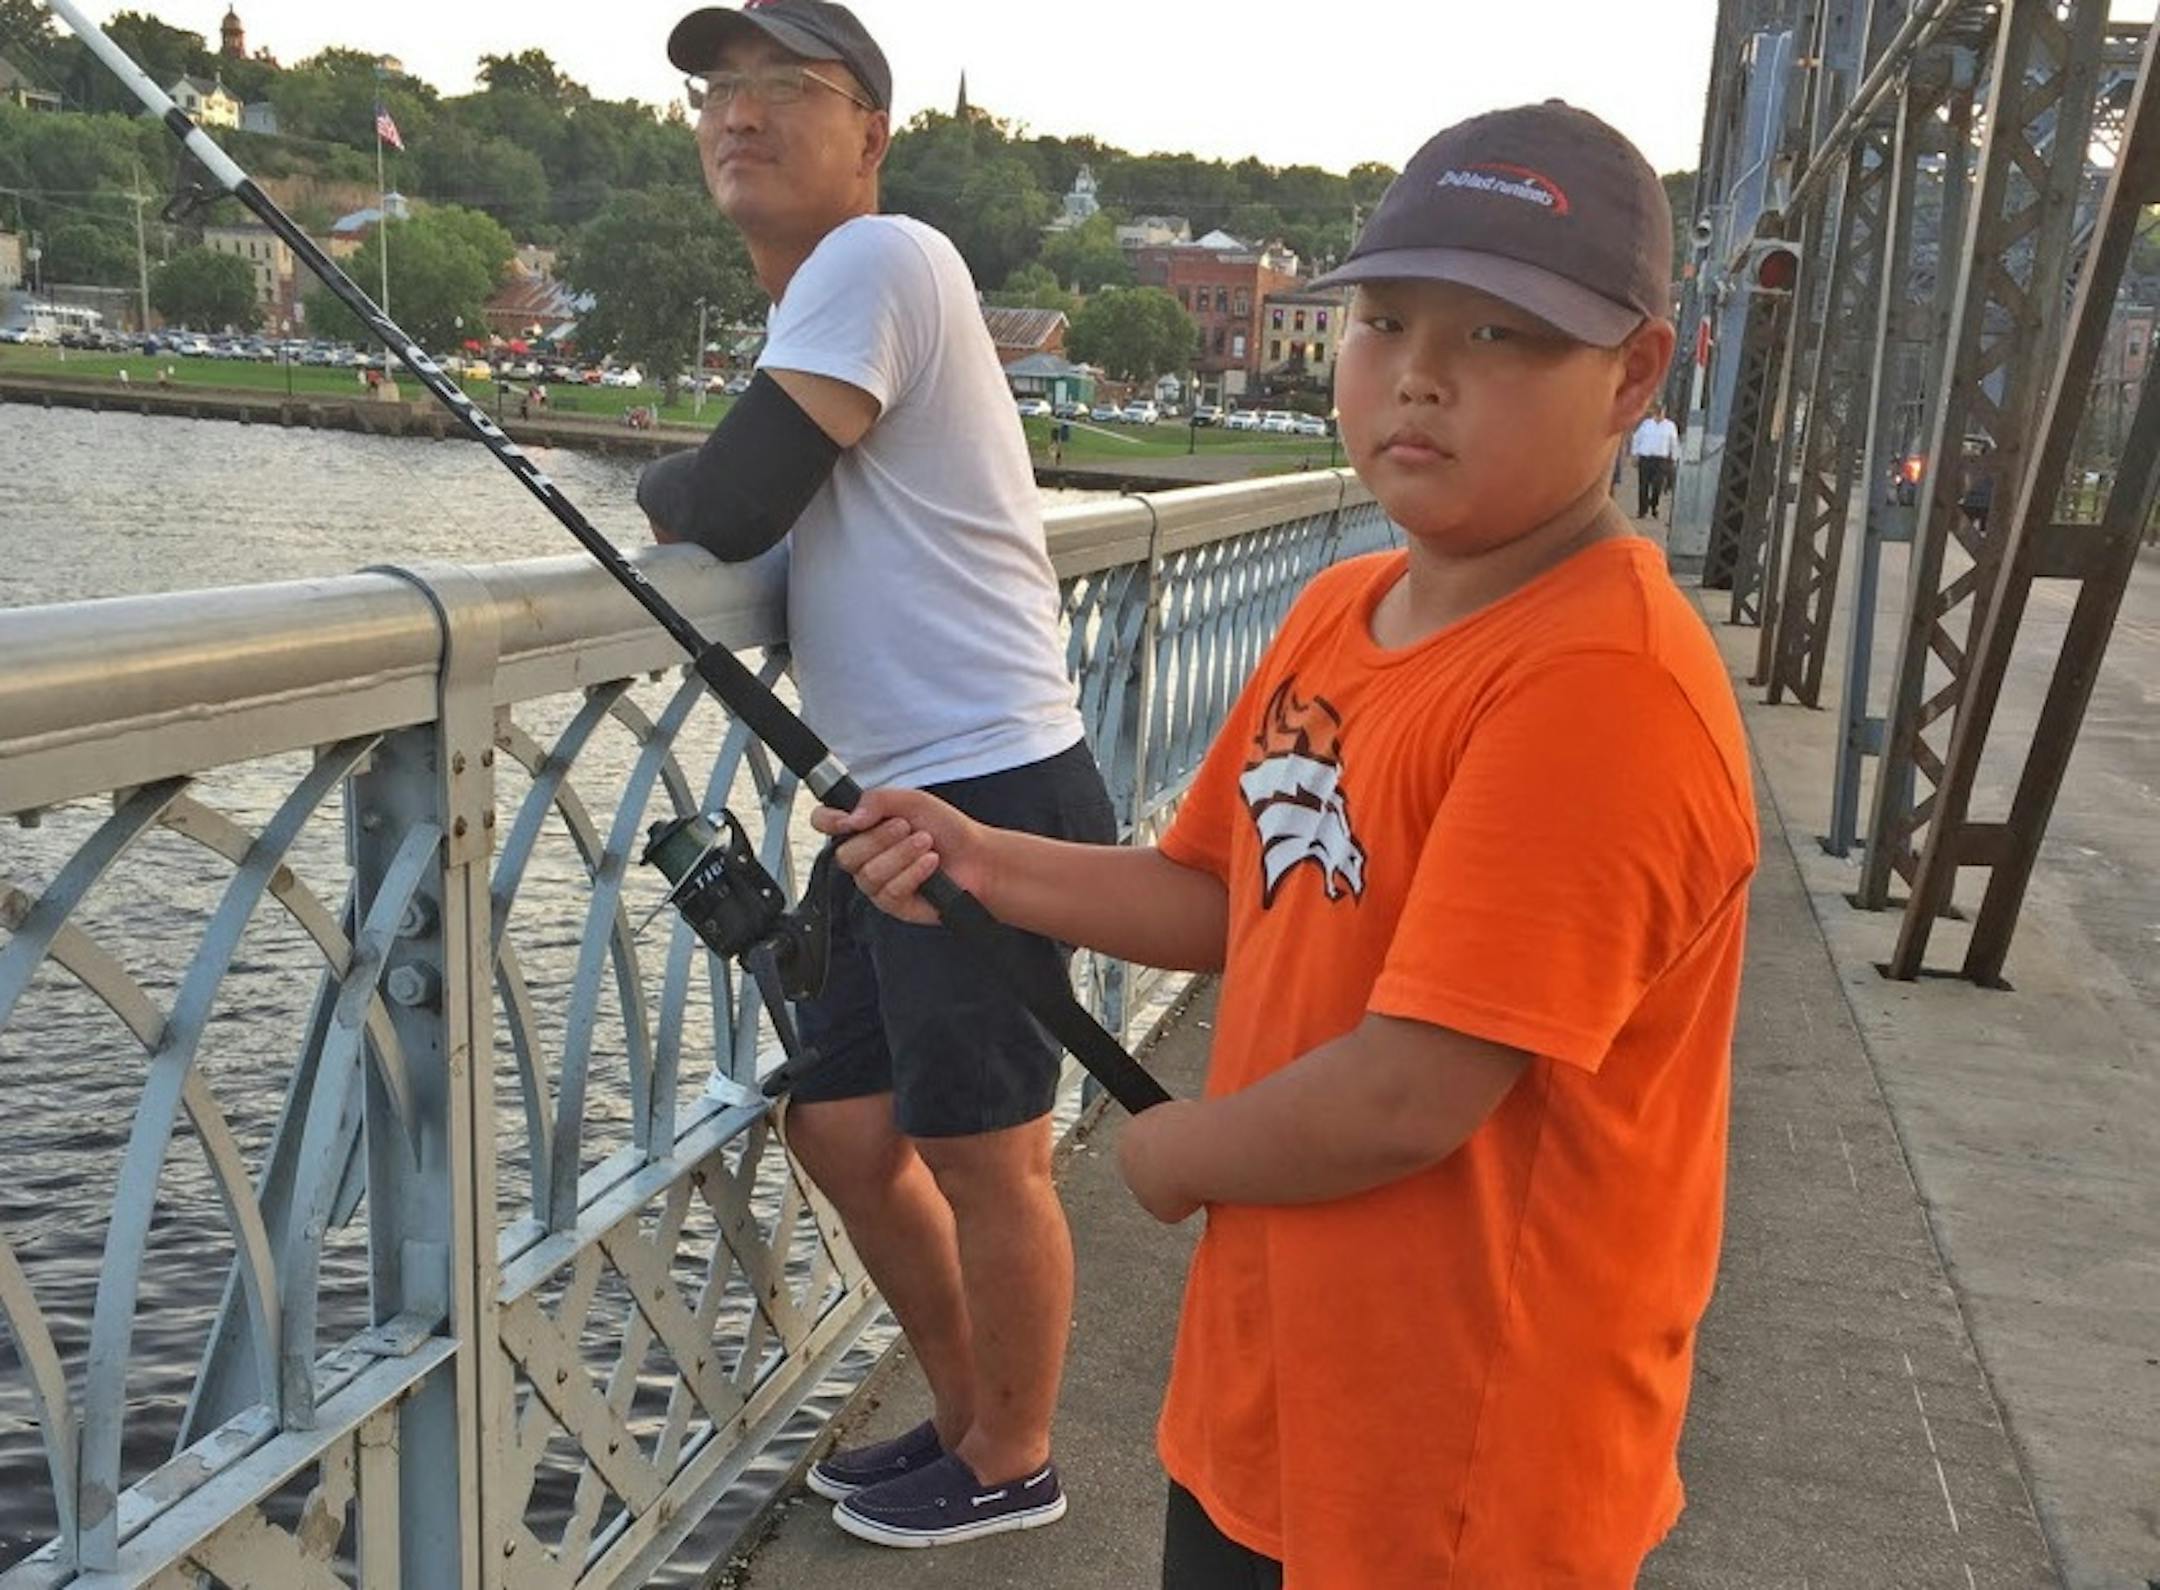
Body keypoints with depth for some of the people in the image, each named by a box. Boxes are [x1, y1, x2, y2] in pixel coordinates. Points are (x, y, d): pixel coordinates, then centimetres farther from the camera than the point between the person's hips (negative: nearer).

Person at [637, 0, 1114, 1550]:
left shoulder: (882, 257, -12)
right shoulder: (818, 300, 18)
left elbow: (735, 507, -18)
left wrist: (657, 487, 3)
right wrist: (703, 495, 4)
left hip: (992, 795, -10)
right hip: (904, 800, 10)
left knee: (983, 1154, 4)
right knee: (843, 1127, 17)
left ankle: (1009, 1463, 25)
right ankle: (965, 1417, 35)